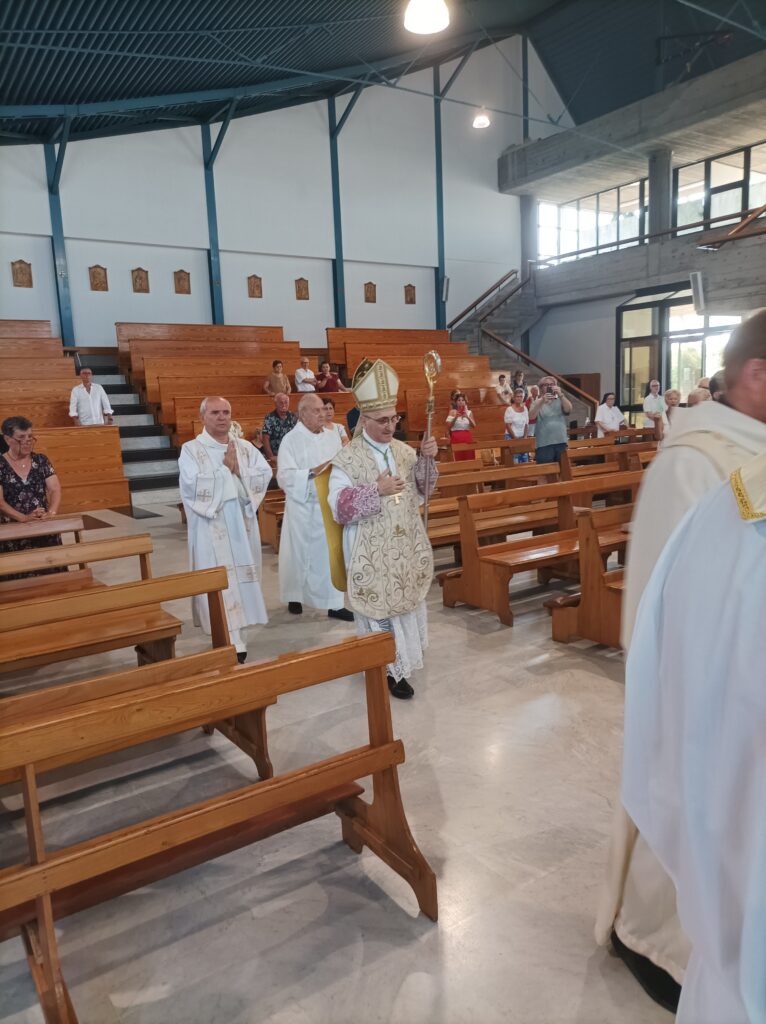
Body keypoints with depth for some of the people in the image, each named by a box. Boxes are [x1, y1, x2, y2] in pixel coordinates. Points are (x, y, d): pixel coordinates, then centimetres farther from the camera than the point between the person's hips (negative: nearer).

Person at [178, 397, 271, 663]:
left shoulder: (246, 447, 9)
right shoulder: (191, 450, -3)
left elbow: (265, 476, -1)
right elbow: (193, 486, -17)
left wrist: (239, 470, -14)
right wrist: (225, 468, -12)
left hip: (242, 522, 4)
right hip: (212, 527, -4)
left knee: (242, 577, 9)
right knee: (221, 582, -6)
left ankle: (234, 632, 24)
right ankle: (234, 643, -5)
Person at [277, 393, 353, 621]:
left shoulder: (333, 436, 7)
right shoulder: (290, 440, -7)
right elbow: (284, 476, -15)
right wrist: (313, 472, -23)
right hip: (302, 507, -3)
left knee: (331, 553, 3)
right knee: (299, 554, 9)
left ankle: (334, 604, 10)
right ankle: (294, 597, 28)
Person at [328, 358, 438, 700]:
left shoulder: (403, 450, 3)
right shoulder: (347, 458, -13)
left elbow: (423, 489, 9)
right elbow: (339, 507, -16)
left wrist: (427, 459, -8)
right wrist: (376, 490, -25)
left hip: (407, 544, 6)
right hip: (372, 550, -6)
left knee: (405, 600, 17)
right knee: (381, 605, 2)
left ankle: (403, 656, 37)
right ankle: (389, 670, 15)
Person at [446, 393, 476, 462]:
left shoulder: (469, 412, 10)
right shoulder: (452, 412, 2)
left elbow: (474, 425, 0)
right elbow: (448, 427, -5)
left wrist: (467, 417, -13)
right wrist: (455, 417, -16)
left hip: (467, 437, 3)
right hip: (456, 437, -3)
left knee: (469, 458, -2)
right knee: (458, 459, -9)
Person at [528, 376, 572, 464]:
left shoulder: (560, 401, 12)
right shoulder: (537, 403, 6)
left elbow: (568, 410, -7)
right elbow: (531, 416, -13)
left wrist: (560, 395, -19)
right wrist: (542, 401, -26)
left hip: (561, 442, 3)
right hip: (544, 444, -3)